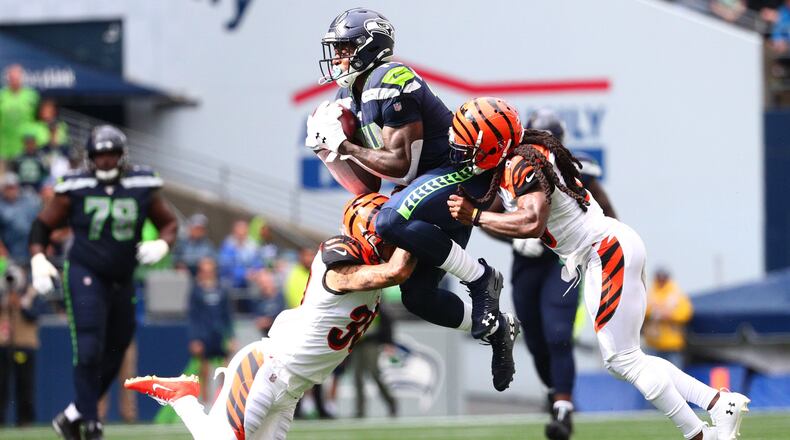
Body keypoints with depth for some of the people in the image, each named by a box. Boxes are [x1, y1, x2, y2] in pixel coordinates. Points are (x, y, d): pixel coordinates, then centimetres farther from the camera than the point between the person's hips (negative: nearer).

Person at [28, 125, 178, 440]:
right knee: (89, 350, -16)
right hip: (84, 275, -4)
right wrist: (38, 259, -12)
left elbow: (168, 223, 11)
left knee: (112, 358, 10)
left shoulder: (143, 187, 0)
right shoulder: (76, 188, -5)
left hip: (122, 281, 4)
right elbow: (43, 225, 4)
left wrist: (162, 244, -11)